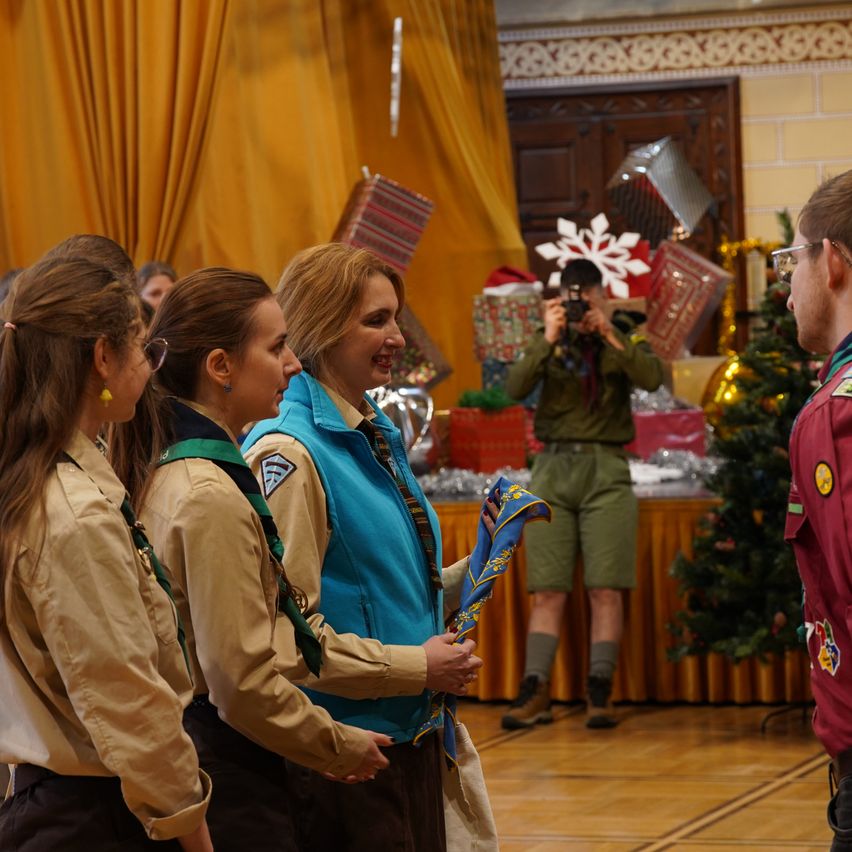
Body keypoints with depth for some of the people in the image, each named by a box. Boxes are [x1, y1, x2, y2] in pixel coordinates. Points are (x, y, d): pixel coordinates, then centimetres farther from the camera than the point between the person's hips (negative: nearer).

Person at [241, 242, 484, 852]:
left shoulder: (378, 438, 13)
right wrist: (414, 666, -16)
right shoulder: (288, 453, -15)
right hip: (346, 749, -9)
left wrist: (477, 568, 8)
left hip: (412, 739, 9)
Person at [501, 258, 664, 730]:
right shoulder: (547, 342, 9)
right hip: (552, 467, 1)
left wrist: (608, 334, -17)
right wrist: (549, 339, -16)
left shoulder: (624, 337, 8)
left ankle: (599, 695, -4)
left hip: (605, 469, -1)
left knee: (606, 590, -6)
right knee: (547, 591, -2)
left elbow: (651, 377, -11)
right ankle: (535, 692, -4)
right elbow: (516, 387, -7)